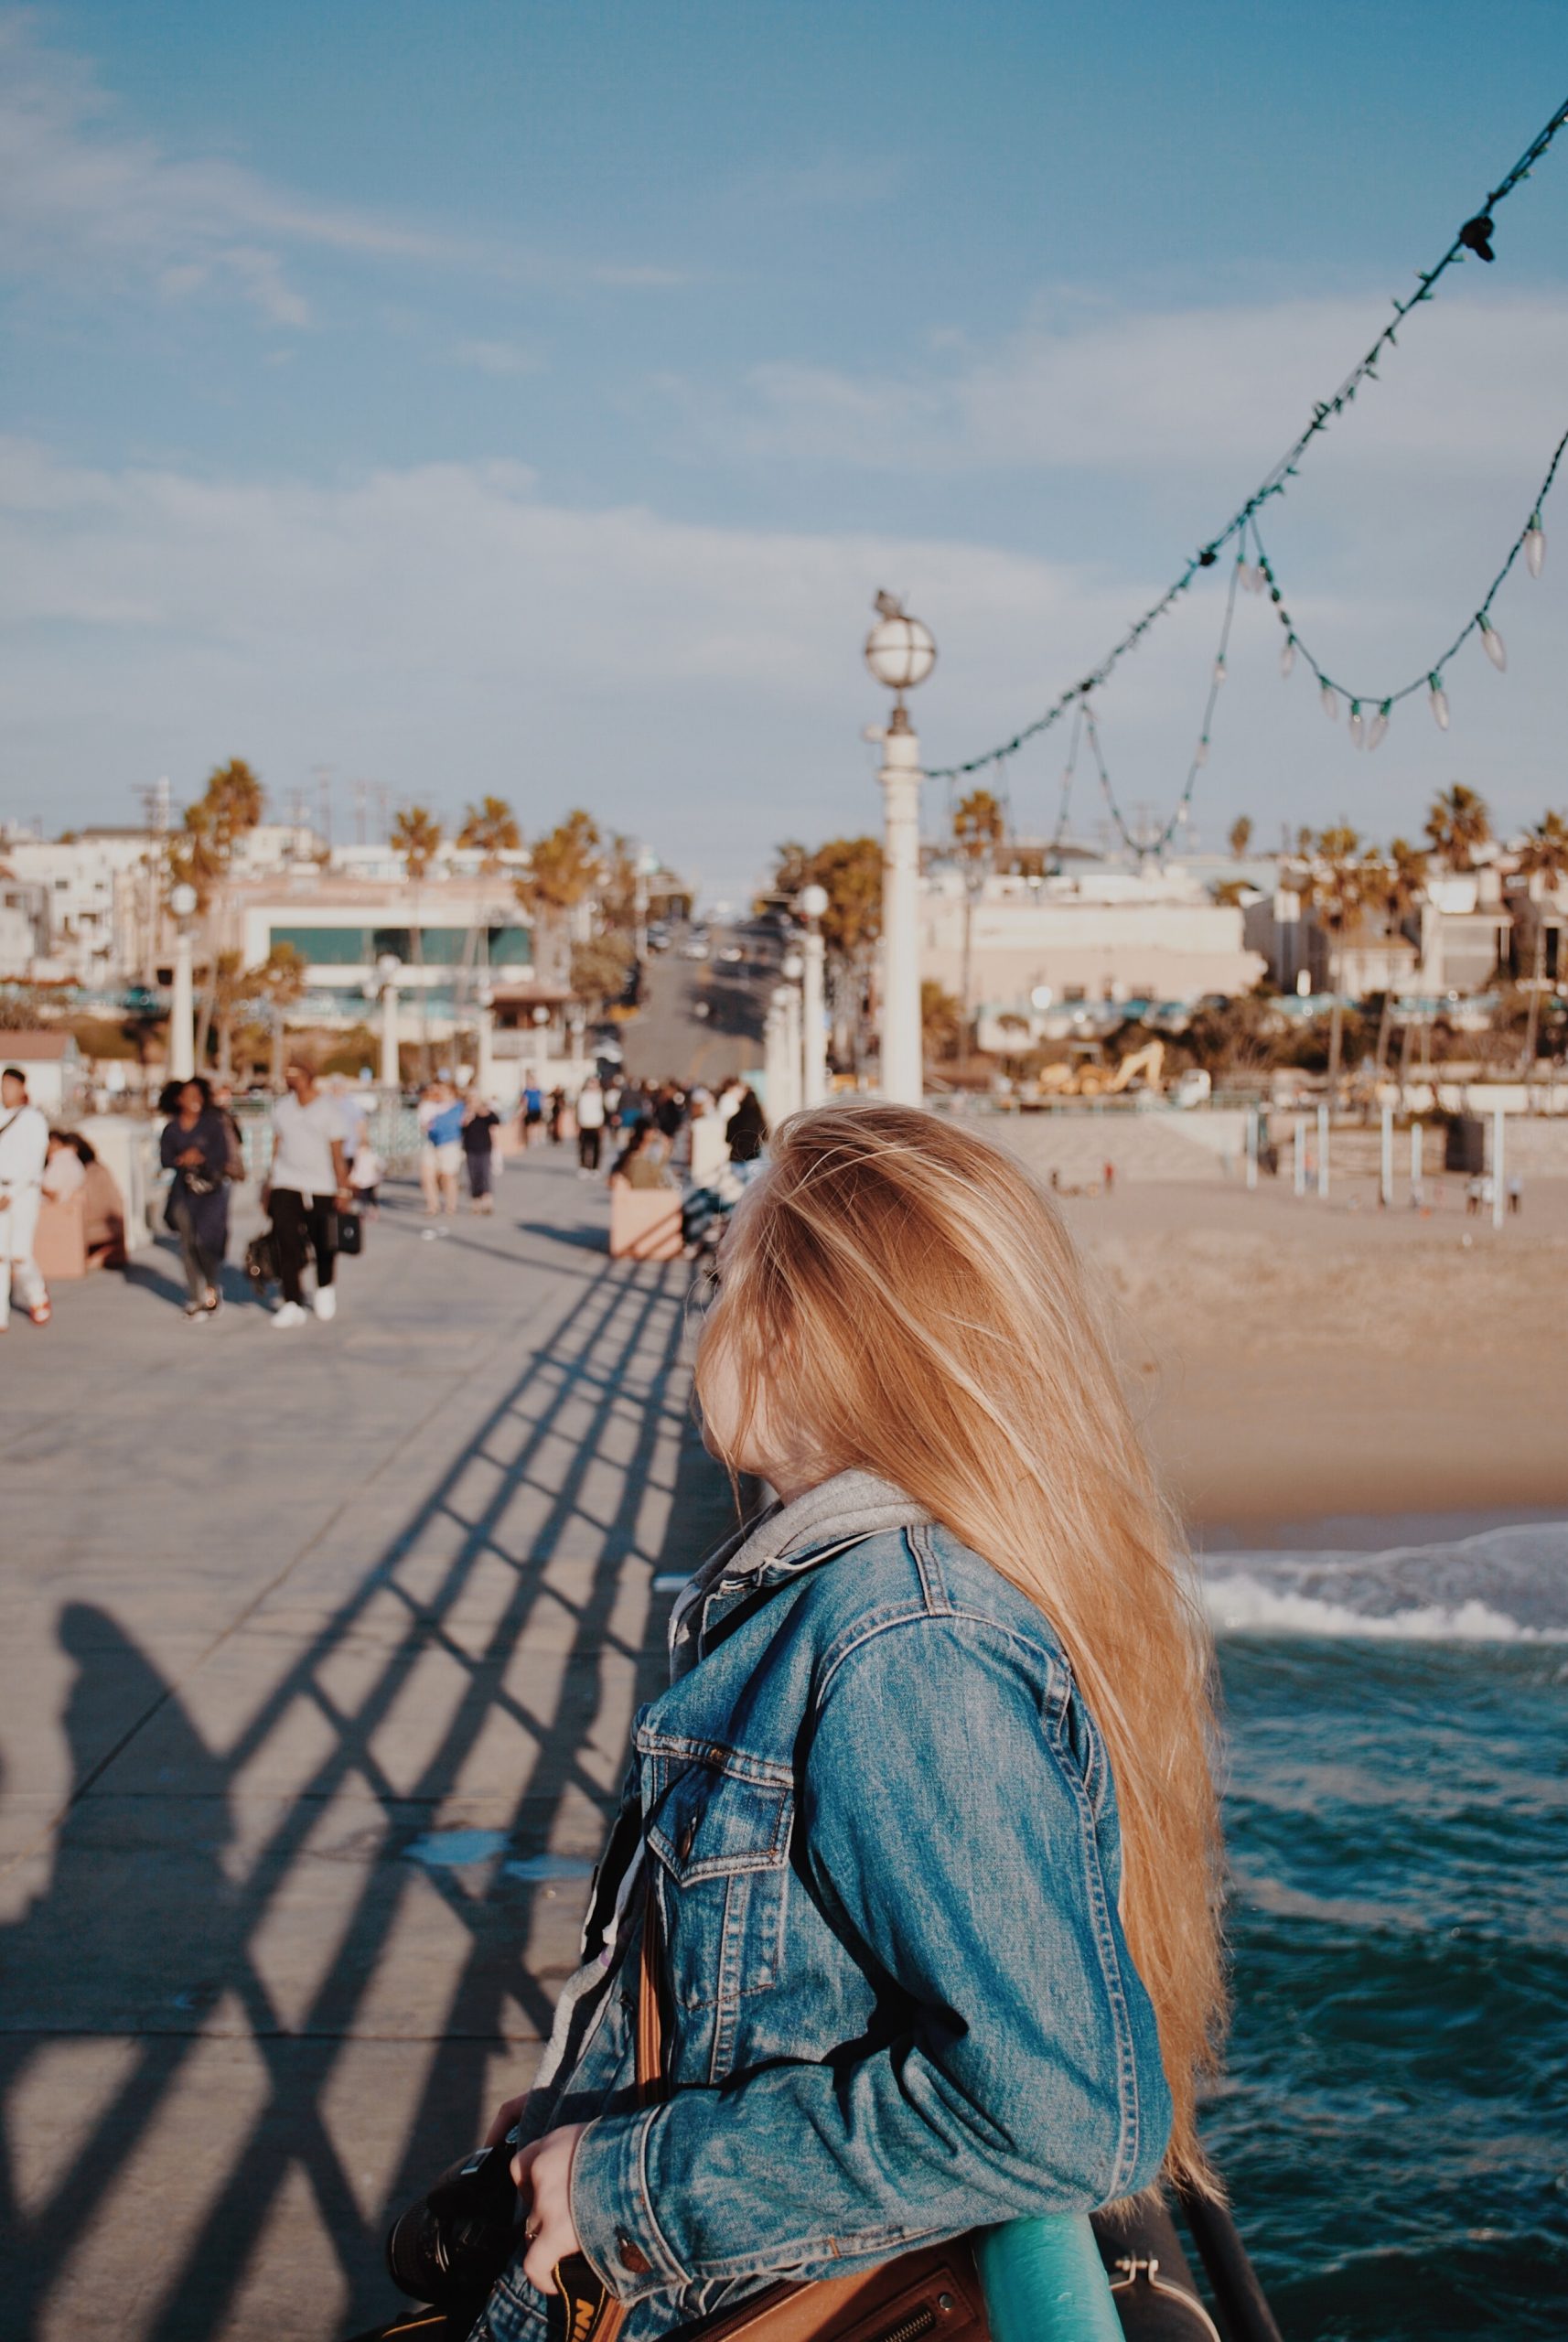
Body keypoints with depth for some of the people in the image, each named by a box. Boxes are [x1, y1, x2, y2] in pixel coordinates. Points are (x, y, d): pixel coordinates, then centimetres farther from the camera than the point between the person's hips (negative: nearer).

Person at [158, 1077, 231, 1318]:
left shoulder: (213, 1123, -1)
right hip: (184, 1190, 3)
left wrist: (200, 1158, -15)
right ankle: (198, 1299, 11)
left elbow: (223, 1154, -6)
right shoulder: (171, 1129, 7)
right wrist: (182, 1160, -15)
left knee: (205, 1239, -16)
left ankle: (211, 1287, 9)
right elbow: (165, 1159, 3)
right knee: (188, 1244, 2)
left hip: (212, 1189, -3)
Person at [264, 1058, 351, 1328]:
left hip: (321, 1187, -2)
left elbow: (337, 1153, -3)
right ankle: (292, 1304, -8)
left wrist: (343, 1189, -6)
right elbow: (277, 1148, 15)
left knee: (324, 1245, 4)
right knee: (288, 1245, -8)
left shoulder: (328, 1108, -2)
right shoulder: (282, 1108, 9)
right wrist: (268, 1186, 14)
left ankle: (325, 1290, 31)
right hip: (286, 1185, 2)